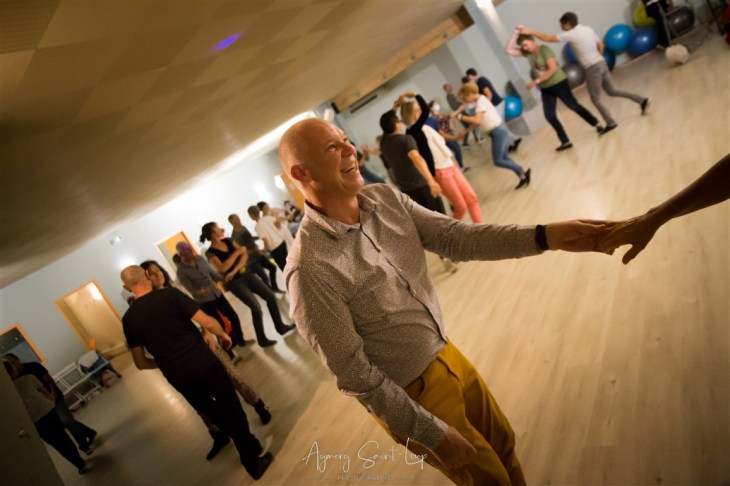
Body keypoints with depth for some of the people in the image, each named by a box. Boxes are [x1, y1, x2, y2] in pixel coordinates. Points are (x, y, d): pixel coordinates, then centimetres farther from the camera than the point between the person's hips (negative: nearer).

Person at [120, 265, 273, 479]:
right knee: (231, 411, 11)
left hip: (179, 378, 4)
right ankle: (254, 461, 22)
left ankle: (250, 447, 38)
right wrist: (222, 334, 5)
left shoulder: (128, 319, 0)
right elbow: (206, 322, -15)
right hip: (204, 364, -4)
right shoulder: (169, 295, -12)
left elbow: (141, 363, 6)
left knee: (212, 413, 24)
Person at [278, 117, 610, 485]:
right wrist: (432, 433, -15)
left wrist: (545, 237, -18)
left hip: (447, 355, 6)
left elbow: (456, 238, -7)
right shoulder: (311, 269, -28)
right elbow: (355, 376, -23)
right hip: (412, 394, -6)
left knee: (502, 445, 25)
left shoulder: (384, 198, -6)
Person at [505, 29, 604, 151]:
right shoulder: (527, 53, 1)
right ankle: (565, 142, 8)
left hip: (558, 83, -6)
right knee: (550, 116, 0)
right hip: (545, 89, 6)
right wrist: (515, 33, -12)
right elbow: (508, 50, -3)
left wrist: (536, 81, -29)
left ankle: (597, 124, 22)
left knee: (574, 106, 2)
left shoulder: (545, 50, -17)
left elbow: (553, 69, -25)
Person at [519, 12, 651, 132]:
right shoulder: (588, 29, 11)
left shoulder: (571, 34, -12)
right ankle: (642, 100, 18)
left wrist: (530, 32, -6)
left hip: (592, 68, -8)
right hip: (601, 63, 8)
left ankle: (610, 123, 7)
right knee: (611, 91, 20)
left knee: (595, 99, 5)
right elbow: (601, 45, 15)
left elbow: (549, 38, -10)